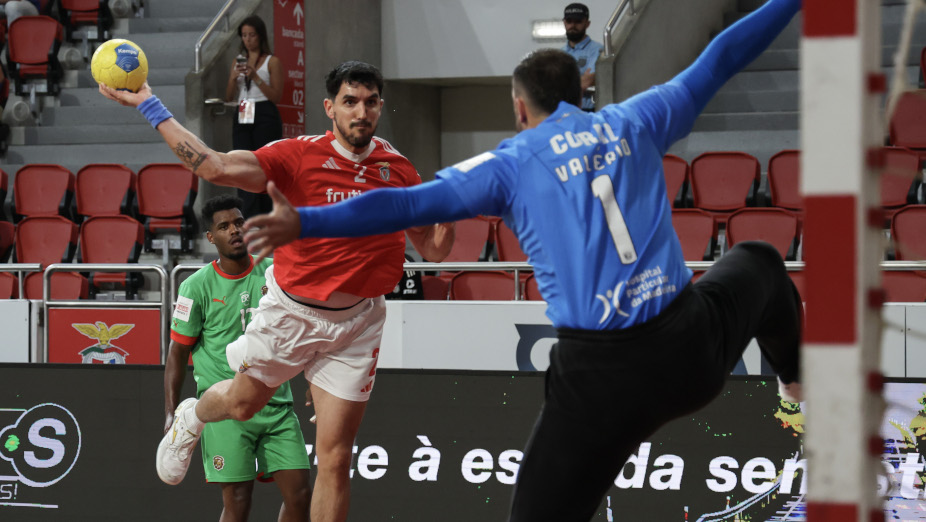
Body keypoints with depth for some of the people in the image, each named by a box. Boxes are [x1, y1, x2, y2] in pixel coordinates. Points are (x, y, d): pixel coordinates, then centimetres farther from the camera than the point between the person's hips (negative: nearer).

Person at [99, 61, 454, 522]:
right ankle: (190, 419, 60)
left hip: (356, 322, 1)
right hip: (290, 311, -1)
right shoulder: (300, 155, -12)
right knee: (243, 403, 22)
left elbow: (433, 250, 5)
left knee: (334, 457, -3)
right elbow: (216, 167, -20)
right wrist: (150, 107, -22)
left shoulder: (398, 169, -2)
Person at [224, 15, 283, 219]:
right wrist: (234, 77, -4)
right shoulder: (238, 61, 16)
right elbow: (229, 97, 15)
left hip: (265, 117, -4)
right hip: (242, 118, 4)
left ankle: (264, 216, 1)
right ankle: (248, 219, -13)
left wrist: (255, 77, -15)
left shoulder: (272, 62, 2)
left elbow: (276, 96, -5)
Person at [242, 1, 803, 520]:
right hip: (691, 354, 4)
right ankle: (796, 379, 59)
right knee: (757, 262, 37)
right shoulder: (634, 122, 11)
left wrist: (303, 223, -9)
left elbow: (408, 204, -6)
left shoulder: (510, 164, 3)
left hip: (599, 382, -3)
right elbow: (720, 60, 22)